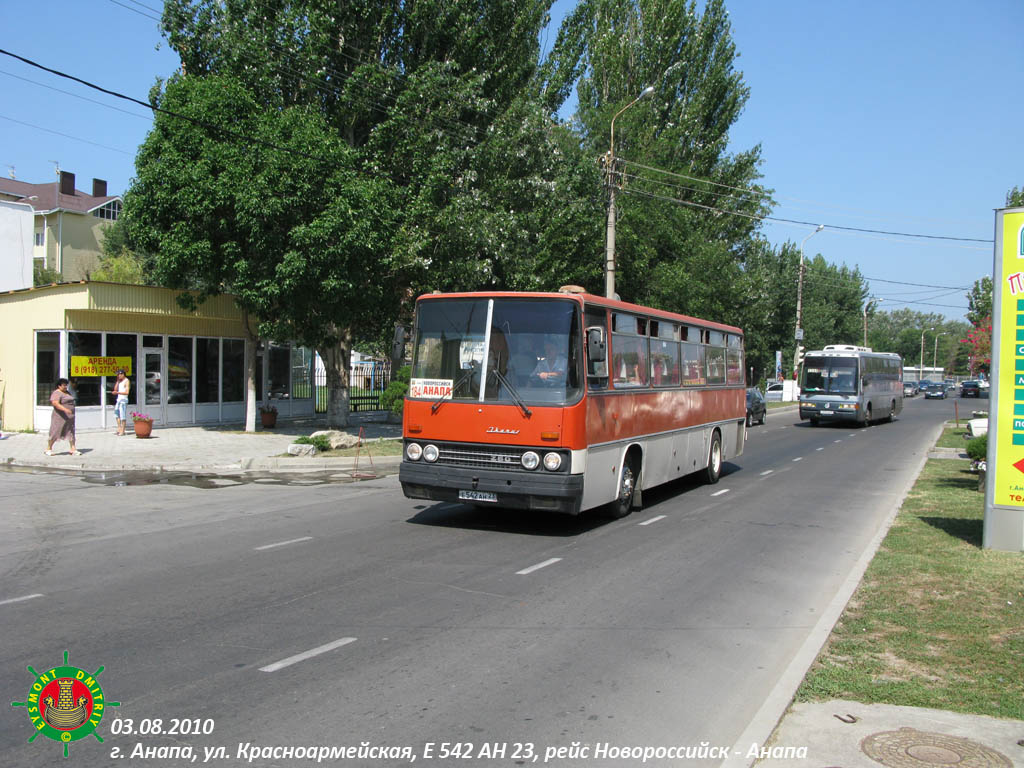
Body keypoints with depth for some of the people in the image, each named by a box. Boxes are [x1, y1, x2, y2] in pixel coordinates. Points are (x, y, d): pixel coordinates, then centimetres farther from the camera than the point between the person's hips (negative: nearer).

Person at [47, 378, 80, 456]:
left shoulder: (67, 392, 15)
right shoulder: (56, 393, -12)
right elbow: (55, 403, -26)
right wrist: (65, 409, -36)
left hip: (69, 417, 8)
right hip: (60, 417, -8)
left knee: (71, 432, 3)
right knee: (55, 433, -1)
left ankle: (73, 450, 2)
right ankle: (48, 449, 11)